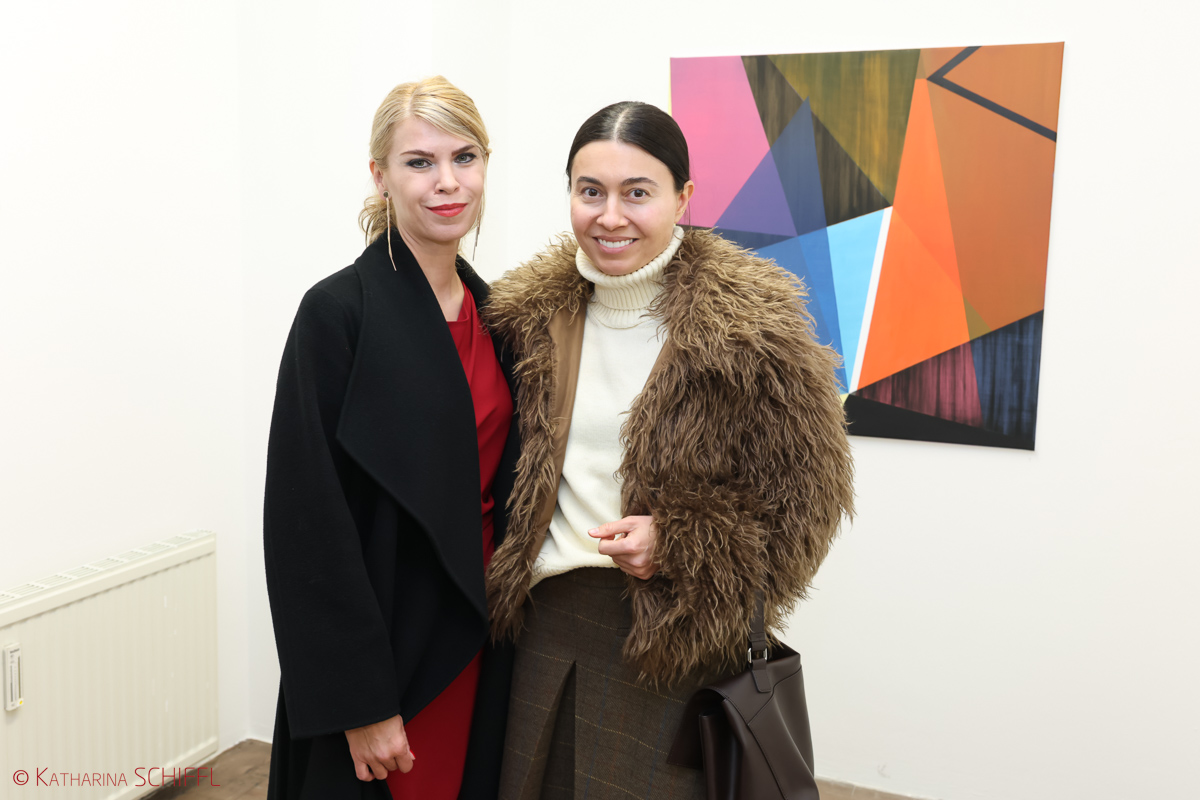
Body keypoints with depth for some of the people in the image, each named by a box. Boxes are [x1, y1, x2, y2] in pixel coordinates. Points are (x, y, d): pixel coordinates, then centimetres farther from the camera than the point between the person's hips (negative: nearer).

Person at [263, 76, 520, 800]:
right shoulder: (339, 311, -14)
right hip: (383, 641, -6)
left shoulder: (490, 311, 5)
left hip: (478, 639, 6)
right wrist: (361, 704, -16)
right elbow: (310, 515, -16)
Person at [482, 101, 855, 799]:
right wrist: (514, 576, 3)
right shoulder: (534, 311, 3)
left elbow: (808, 497, -9)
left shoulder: (748, 322, -12)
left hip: (676, 638, -4)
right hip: (546, 623, 5)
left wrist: (678, 543, -19)